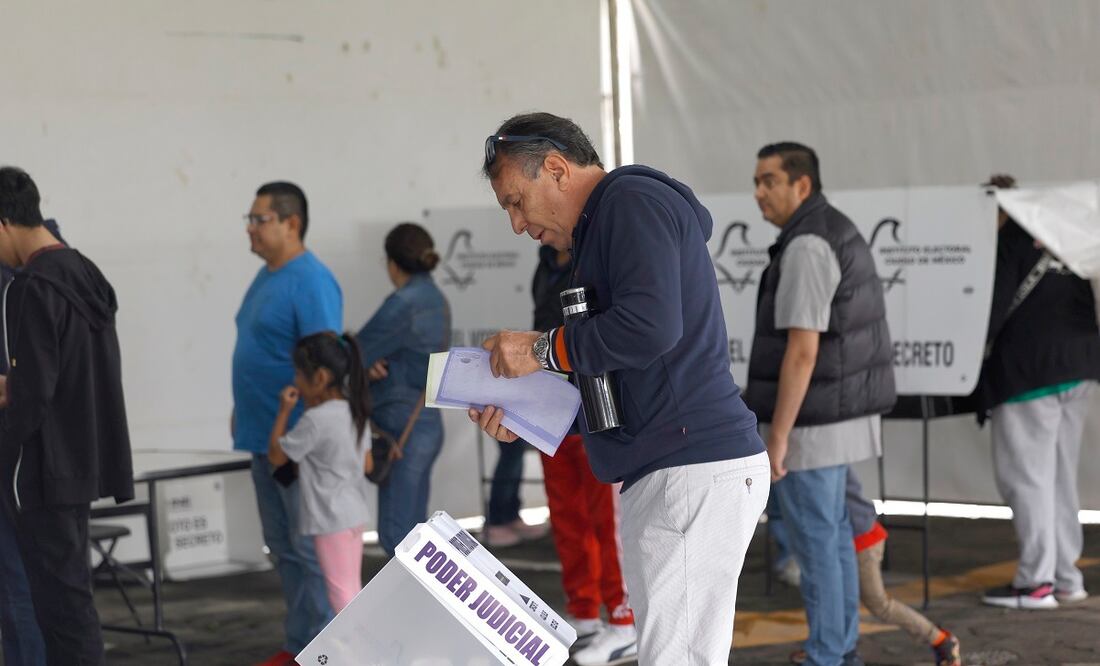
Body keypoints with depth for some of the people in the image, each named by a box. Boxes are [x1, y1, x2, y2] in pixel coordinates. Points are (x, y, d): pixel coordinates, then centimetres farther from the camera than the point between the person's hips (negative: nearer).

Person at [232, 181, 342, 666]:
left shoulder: (310, 281, -16)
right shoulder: (267, 276, 14)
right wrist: (243, 411, 21)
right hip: (265, 438, 10)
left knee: (312, 548, -5)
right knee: (283, 547, 14)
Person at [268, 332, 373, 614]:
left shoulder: (315, 419, -19)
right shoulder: (356, 412, 5)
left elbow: (276, 456, -10)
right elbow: (368, 464, 11)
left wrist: (284, 411, -5)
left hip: (331, 519, -9)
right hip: (355, 513, 9)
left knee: (340, 591, -3)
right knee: (351, 589, 15)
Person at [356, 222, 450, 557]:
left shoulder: (404, 304, -16)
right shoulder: (435, 300, 12)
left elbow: (357, 352, -14)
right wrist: (368, 361, -7)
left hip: (403, 427, -9)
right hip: (426, 420, 9)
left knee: (395, 534, -6)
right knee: (412, 532, 15)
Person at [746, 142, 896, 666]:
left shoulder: (806, 247, -22)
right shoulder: (833, 235, 11)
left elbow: (801, 351, -25)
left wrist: (776, 438, -21)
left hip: (809, 420, -10)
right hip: (833, 412, 10)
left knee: (813, 542, -1)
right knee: (830, 534, 16)